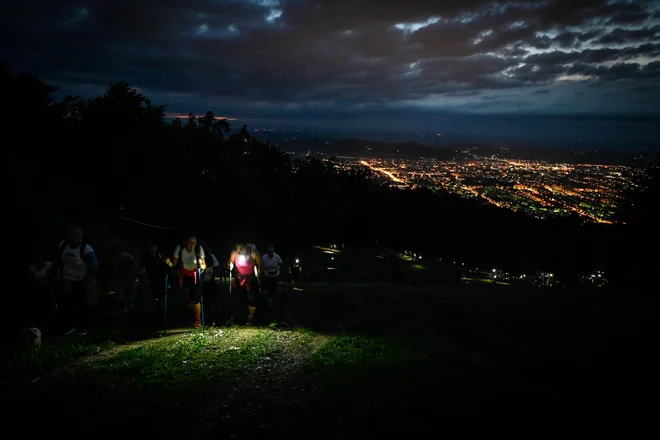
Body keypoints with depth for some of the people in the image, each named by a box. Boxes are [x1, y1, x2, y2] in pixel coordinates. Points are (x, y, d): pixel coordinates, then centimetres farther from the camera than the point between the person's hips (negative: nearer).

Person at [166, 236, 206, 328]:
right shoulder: (179, 248, -17)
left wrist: (201, 266, -38)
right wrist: (169, 263, -30)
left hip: (195, 276, -2)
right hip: (184, 275, 2)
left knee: (195, 299, -7)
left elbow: (204, 266, -16)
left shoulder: (199, 249, -20)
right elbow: (174, 264, -9)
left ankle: (197, 321, 12)